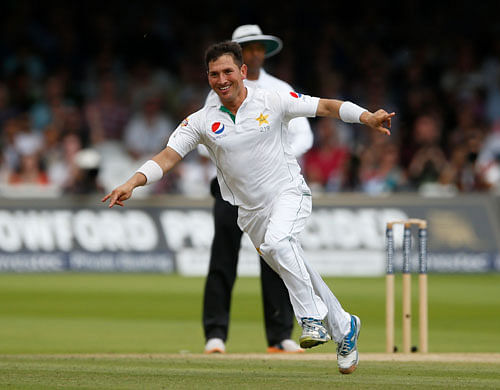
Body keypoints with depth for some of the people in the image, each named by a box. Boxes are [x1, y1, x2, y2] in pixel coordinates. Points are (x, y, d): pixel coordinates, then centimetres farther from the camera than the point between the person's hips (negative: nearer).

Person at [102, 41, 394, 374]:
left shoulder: (272, 102, -6)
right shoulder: (202, 121, -1)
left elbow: (325, 107, -8)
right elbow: (168, 157, -8)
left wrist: (366, 117, -24)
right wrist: (132, 183, -24)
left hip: (289, 194, -4)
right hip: (251, 212, 4)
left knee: (277, 242, -34)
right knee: (298, 276, 9)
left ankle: (313, 317, -24)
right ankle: (344, 328, 28)